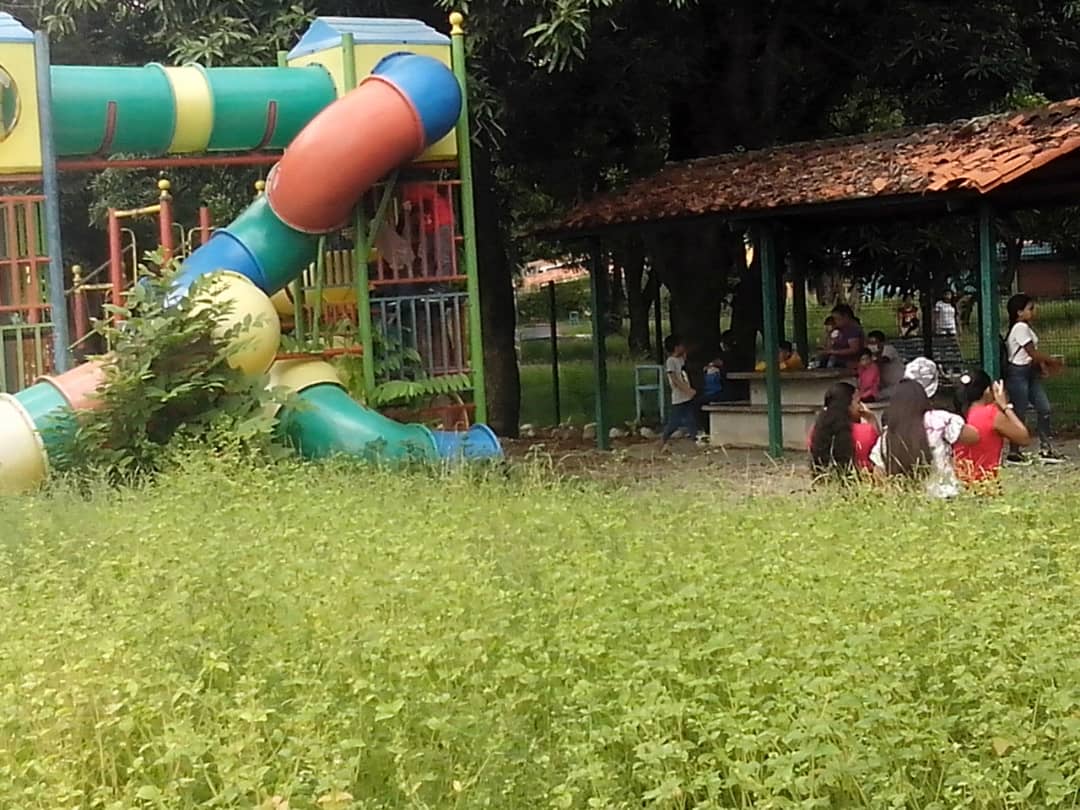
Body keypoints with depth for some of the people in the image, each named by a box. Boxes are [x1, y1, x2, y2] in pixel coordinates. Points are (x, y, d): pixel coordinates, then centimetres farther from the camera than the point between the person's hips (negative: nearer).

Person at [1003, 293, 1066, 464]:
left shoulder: (1025, 327, 12)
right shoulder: (1021, 328, -18)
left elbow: (1033, 353, 13)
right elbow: (1033, 353, -18)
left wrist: (1042, 364, -2)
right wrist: (1053, 361, -6)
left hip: (1029, 372, 10)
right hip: (1018, 373, -10)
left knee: (1044, 408, 7)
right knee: (1019, 413, -2)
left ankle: (1045, 449, 13)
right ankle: (1014, 453, 8)